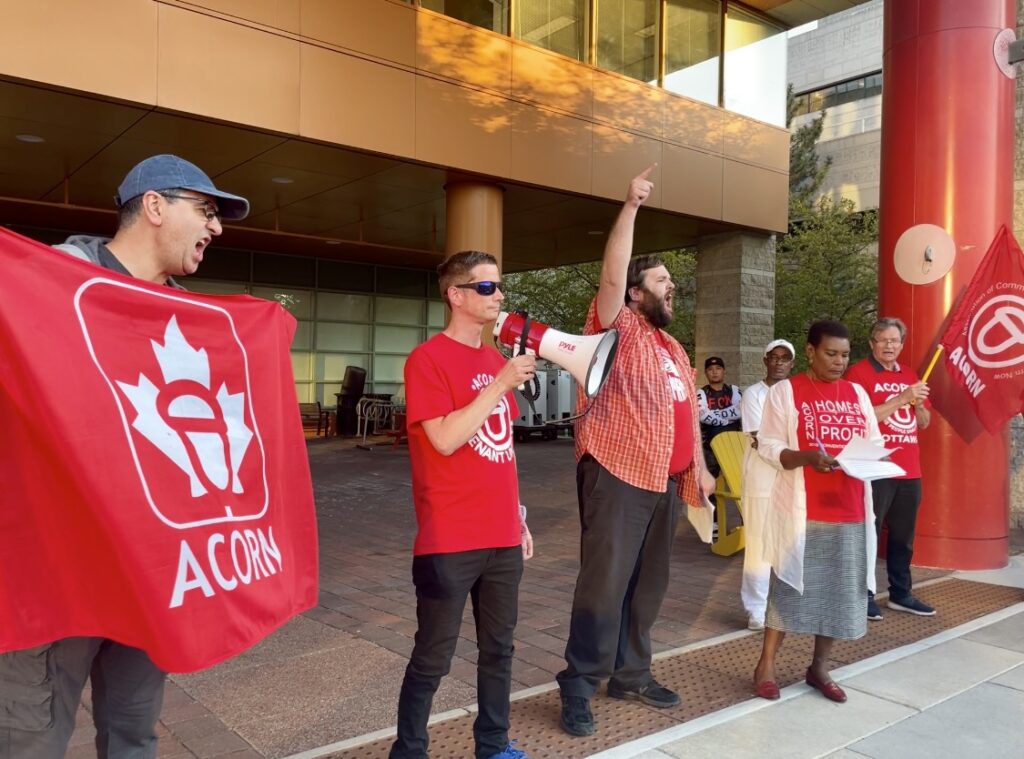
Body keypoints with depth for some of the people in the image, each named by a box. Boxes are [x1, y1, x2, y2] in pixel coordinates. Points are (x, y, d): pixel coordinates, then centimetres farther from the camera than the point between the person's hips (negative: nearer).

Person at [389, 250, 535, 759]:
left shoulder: (497, 359, 13)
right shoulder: (428, 359, -10)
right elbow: (446, 439, -20)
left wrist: (518, 518, 16)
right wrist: (502, 384, -19)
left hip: (501, 537, 7)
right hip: (450, 541, -7)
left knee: (499, 648, 16)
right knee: (433, 658, 5)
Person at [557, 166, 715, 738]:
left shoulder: (673, 346, 21)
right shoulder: (618, 327, -1)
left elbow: (688, 408, 22)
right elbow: (612, 275, -18)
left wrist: (699, 466, 15)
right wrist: (632, 207, -21)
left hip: (666, 479, 8)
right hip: (617, 474, -8)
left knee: (649, 581, 12)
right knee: (605, 581, -7)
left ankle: (631, 674, 25)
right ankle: (579, 687, 3)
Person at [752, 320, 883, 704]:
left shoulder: (857, 393, 14)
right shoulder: (785, 391, -1)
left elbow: (875, 443, 16)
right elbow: (768, 447, -7)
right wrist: (806, 457, -24)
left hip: (850, 510, 5)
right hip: (801, 510, -5)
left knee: (841, 590, 7)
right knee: (790, 586, -2)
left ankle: (819, 667, 22)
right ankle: (766, 665, 12)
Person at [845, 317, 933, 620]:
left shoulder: (909, 375, 16)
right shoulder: (859, 372, -6)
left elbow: (924, 422, 19)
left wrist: (918, 404, -2)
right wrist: (901, 399, -19)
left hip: (909, 470, 7)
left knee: (903, 535, 13)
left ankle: (901, 593, 25)